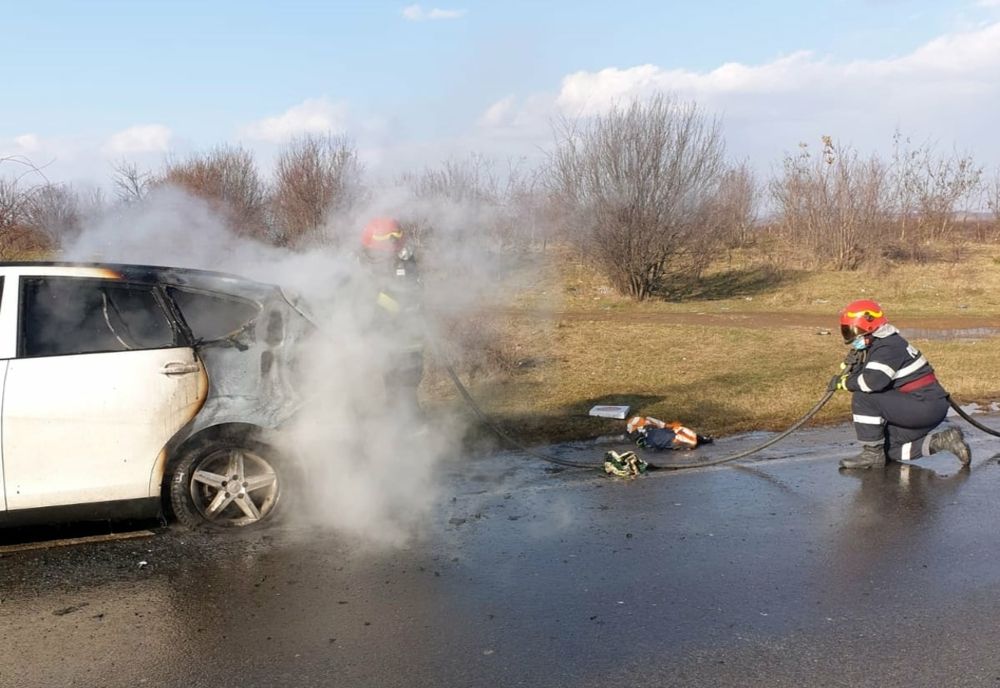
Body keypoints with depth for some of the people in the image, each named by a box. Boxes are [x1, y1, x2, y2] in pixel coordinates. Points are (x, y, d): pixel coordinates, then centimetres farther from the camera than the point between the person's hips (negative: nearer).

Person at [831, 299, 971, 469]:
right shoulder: (875, 345, 12)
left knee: (863, 397, -21)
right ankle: (943, 441, 14)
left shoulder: (888, 347, -19)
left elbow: (873, 381, -33)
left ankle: (873, 453, -11)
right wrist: (849, 369, -8)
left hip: (926, 406, -11)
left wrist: (846, 382, -18)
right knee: (888, 448, 16)